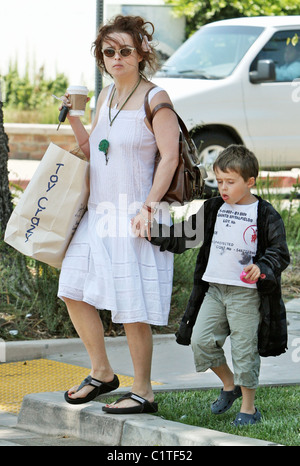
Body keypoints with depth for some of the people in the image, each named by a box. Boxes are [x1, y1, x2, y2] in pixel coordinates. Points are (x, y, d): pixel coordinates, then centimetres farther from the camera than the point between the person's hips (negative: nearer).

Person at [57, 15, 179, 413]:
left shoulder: (154, 99, -10)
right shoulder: (106, 96, 12)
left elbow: (170, 157, -15)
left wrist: (148, 206, -22)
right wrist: (72, 118, 5)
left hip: (134, 218, -8)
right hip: (98, 213, 8)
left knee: (133, 307, -4)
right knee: (75, 291, 9)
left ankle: (143, 392, 7)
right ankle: (102, 373, 25)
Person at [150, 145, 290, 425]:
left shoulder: (265, 215, -6)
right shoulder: (213, 208, 9)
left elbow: (279, 253, -7)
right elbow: (185, 234, 13)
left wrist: (261, 268, -27)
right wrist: (152, 234, 0)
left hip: (246, 292, -5)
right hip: (214, 288, 5)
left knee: (244, 349, -2)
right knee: (201, 340, 0)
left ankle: (249, 407, 12)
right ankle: (229, 385, 23)